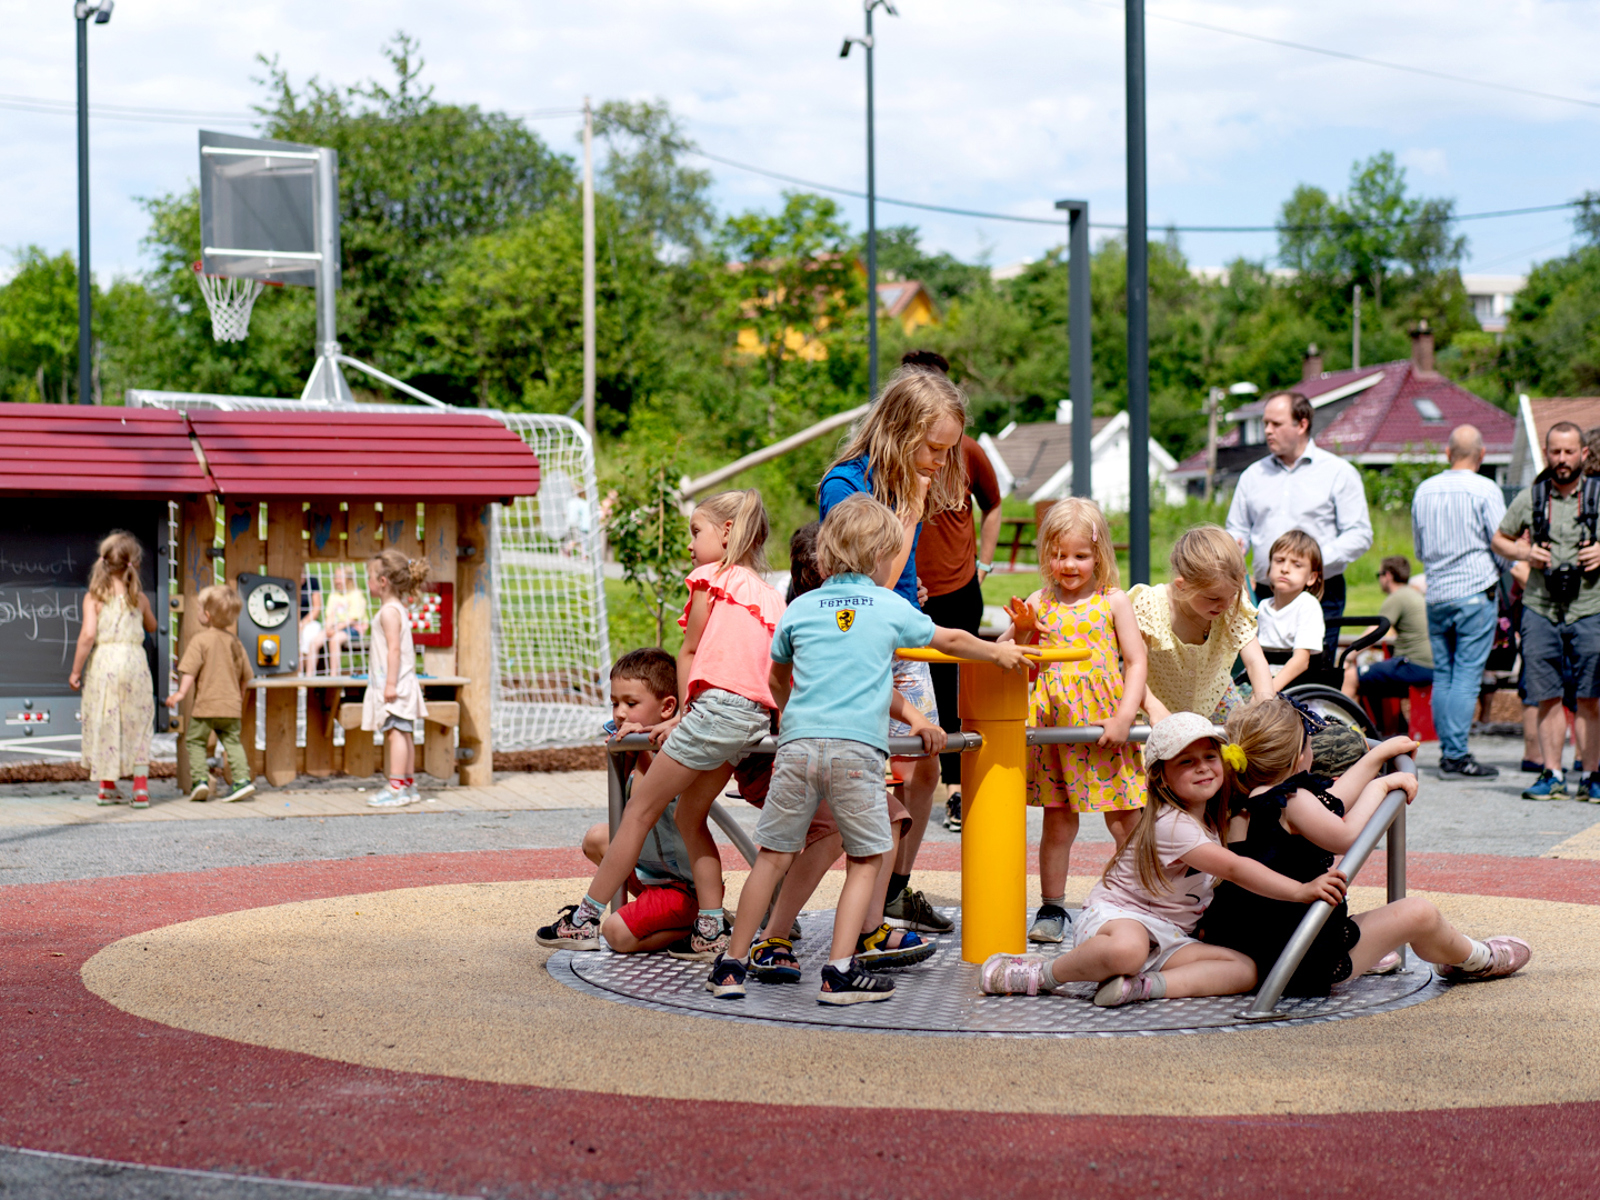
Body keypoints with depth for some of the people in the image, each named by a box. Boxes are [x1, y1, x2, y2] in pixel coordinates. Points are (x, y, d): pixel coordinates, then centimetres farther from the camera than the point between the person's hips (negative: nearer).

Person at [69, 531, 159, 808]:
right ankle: (141, 789, 6)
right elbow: (151, 627, 22)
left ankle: (107, 788, 15)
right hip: (135, 662, 1)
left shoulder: (93, 597, -3)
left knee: (105, 724, 10)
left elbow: (88, 635, -11)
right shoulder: (139, 598, 4)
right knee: (137, 726, 9)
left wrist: (76, 671, -5)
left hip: (103, 663, -1)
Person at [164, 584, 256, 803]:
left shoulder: (200, 640, -7)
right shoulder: (233, 640, 10)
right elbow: (245, 675, 16)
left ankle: (199, 779, -3)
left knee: (195, 740, 8)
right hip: (231, 704, 5)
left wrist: (182, 692, -13)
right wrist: (239, 697, 28)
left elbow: (190, 670, -15)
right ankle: (242, 778, -2)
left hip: (205, 704, -5)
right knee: (232, 741, 10)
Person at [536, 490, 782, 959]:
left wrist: (682, 713, 14)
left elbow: (689, 652, 6)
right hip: (757, 716, 7)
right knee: (690, 815, 18)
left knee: (640, 810, -1)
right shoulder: (770, 596, 21)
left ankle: (585, 919, 1)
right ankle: (711, 929, 10)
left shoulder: (710, 578, 3)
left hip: (716, 705, -7)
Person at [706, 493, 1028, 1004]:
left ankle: (731, 966, 10)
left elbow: (777, 680, 28)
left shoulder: (800, 608, 15)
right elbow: (950, 641, 24)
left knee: (773, 856, 8)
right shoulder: (891, 608, 9)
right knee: (865, 860, 7)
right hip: (858, 748, -2)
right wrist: (999, 652, 42)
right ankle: (841, 971, -1)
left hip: (798, 745, 2)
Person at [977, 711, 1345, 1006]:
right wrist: (1301, 891, -30)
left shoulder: (1211, 822, 13)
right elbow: (1233, 868, -25)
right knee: (1128, 949, -45)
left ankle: (1146, 985, -27)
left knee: (1244, 969, -14)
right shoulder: (1170, 824, -17)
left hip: (1168, 938, 8)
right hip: (1114, 915, -8)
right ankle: (1043, 973, -17)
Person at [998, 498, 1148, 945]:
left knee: (1126, 823, 2)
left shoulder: (1113, 602, 1)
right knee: (1058, 821, 7)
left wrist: (1125, 716, -11)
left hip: (1103, 724, -2)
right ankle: (1051, 909, 16)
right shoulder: (1039, 603, 7)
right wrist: (1020, 631, -9)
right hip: (1052, 724, 2)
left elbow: (1136, 661, -1)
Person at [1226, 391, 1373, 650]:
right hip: (1266, 597, 3)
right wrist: (1233, 547, -6)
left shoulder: (1339, 473, 3)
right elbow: (1238, 530, 18)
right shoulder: (1253, 475, 15)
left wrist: (1318, 559, -16)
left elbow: (1359, 535, -2)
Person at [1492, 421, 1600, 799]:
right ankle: (1552, 775, 8)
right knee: (1547, 697, 2)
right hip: (1540, 608, 2)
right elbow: (1499, 540, 18)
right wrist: (1524, 553, -1)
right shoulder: (1530, 498, 6)